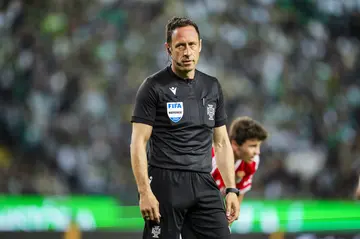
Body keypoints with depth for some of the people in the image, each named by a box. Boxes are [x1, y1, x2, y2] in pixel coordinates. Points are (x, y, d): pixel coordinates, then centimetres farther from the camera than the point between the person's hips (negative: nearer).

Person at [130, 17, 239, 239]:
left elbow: (222, 142, 17)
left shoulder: (212, 87, 13)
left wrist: (232, 189, 8)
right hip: (166, 184, -5)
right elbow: (138, 143, -6)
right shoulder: (154, 87, -3)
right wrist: (144, 192, -15)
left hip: (204, 185, 5)